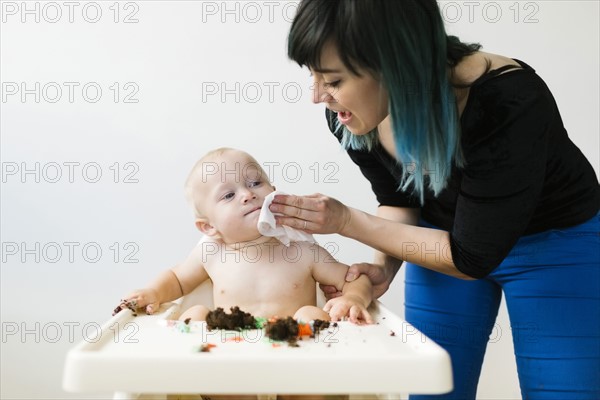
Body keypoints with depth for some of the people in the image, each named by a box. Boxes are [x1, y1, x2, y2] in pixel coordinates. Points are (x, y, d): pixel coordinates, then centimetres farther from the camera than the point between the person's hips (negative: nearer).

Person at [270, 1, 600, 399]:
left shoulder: (509, 103, -36)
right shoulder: (350, 115, -20)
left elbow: (473, 256, -27)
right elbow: (400, 200, -1)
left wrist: (347, 221, -28)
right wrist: (384, 266, -19)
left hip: (557, 244, -3)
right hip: (445, 237, 4)